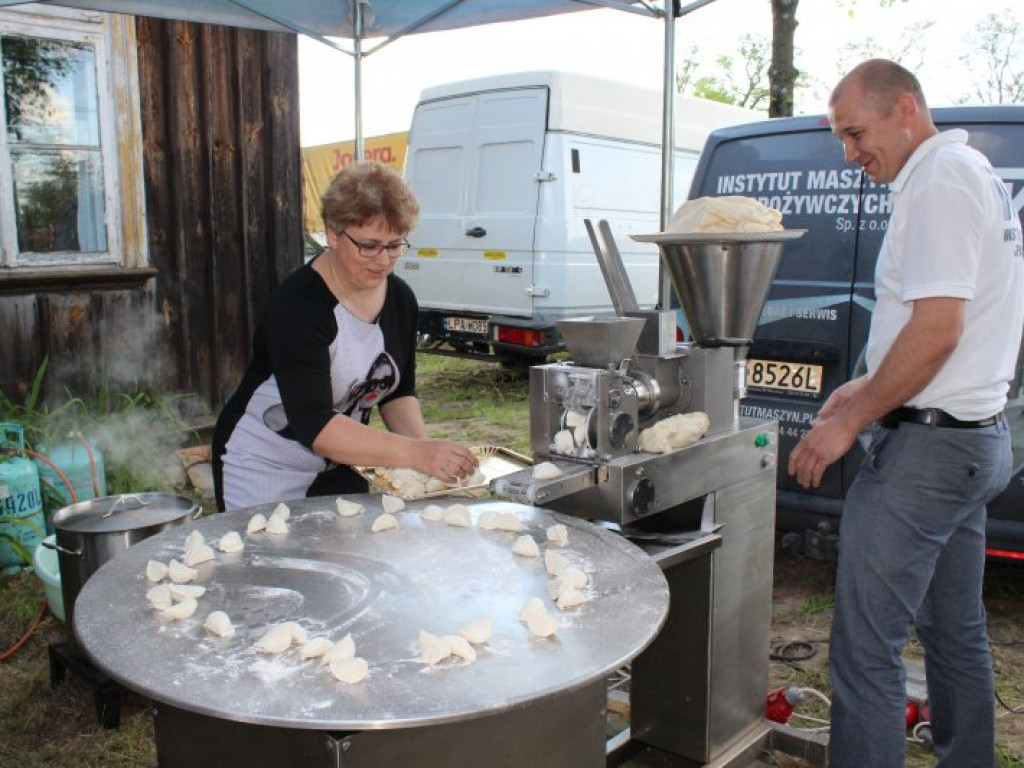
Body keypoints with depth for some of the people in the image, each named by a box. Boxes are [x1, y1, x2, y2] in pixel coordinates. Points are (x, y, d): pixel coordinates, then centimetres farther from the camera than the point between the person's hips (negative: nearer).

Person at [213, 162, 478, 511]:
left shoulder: (400, 298, -5)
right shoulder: (298, 305, -26)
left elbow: (399, 392, 3)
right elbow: (313, 423, -35)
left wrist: (423, 443, -17)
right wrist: (415, 454, -43)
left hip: (341, 469, 6)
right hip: (264, 472, -6)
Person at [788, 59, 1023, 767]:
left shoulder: (940, 179, -14)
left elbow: (936, 329, -23)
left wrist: (849, 421, -15)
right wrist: (871, 388, 16)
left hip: (928, 445, -11)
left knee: (866, 649, -7)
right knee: (957, 635, 20)